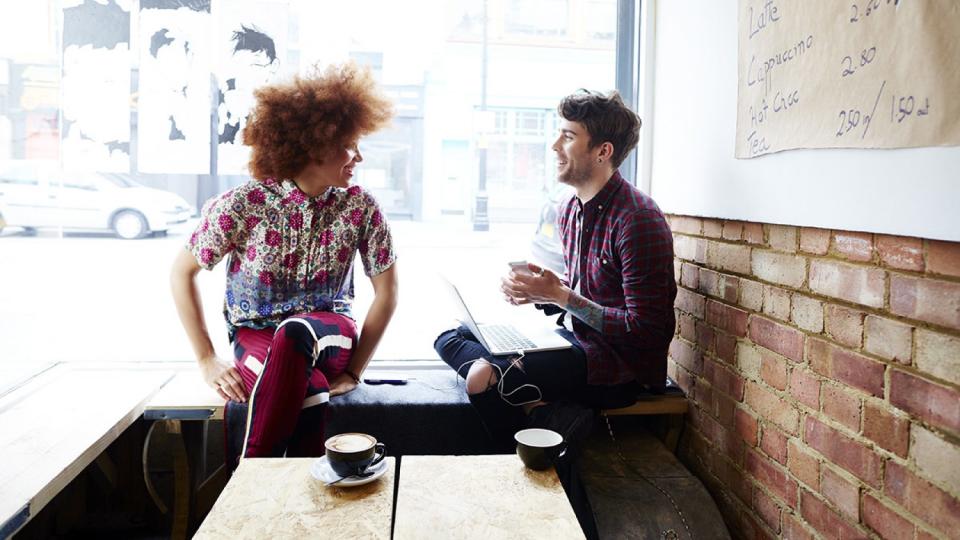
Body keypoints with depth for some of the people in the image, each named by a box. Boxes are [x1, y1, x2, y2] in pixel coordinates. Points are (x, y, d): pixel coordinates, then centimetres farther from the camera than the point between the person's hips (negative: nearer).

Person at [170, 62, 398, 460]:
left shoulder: (359, 207, -8)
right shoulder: (244, 205, -13)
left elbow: (386, 292, -1)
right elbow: (181, 272, -1)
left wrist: (354, 371, -6)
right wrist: (207, 361, -7)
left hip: (329, 334, 2)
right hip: (255, 335, -1)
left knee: (294, 333, -36)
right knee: (308, 394, -36)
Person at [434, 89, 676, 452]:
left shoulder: (638, 220, -18)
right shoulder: (570, 210, 9)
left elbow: (643, 331, -20)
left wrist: (559, 295, -19)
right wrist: (535, 294, -1)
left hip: (622, 366, -9)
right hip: (572, 340, 10)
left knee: (482, 377, -29)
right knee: (450, 339, 2)